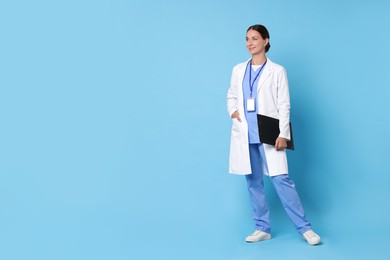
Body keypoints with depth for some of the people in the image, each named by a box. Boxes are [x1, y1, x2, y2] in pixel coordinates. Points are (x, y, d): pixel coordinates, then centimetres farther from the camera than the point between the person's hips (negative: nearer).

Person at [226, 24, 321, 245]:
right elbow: (231, 96, 22)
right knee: (254, 181, 7)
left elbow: (284, 105, -3)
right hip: (245, 135, 4)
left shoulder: (277, 71, 1)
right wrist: (233, 111, 0)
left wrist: (283, 134, -11)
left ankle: (305, 228, 0)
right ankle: (263, 228, 16)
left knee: (281, 179, -10)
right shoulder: (238, 70, 11)